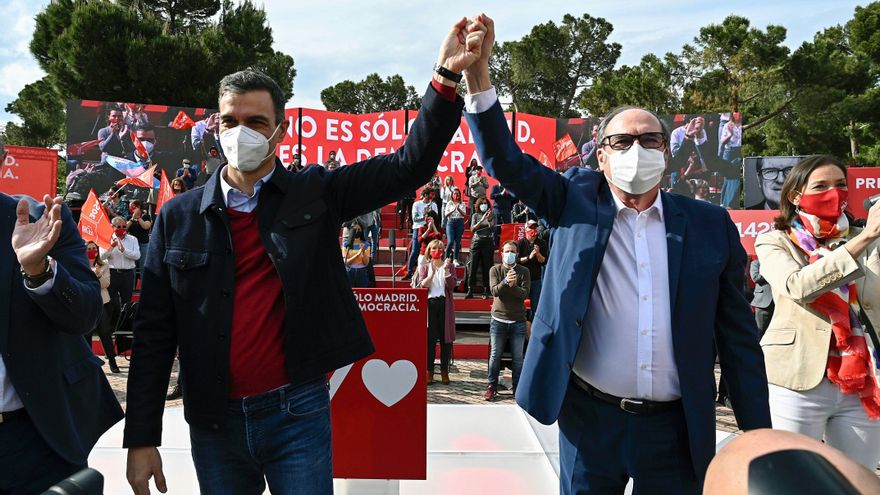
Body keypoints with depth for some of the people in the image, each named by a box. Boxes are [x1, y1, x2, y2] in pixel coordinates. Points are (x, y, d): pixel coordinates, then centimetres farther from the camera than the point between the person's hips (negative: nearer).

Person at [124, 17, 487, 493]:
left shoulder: (316, 194, -2)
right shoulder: (179, 216, 0)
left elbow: (409, 166, -9)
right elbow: (154, 332, 1)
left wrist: (446, 77, -21)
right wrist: (142, 438, 0)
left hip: (299, 415, -1)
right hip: (214, 423, 2)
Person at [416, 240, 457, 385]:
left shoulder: (449, 266, 9)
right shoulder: (424, 267, 10)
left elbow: (451, 285, -4)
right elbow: (421, 286, -5)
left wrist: (446, 270, -14)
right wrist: (433, 272, -15)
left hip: (445, 304, 0)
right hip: (429, 304, 0)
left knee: (445, 338, 1)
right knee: (430, 339, 0)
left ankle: (444, 371, 9)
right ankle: (429, 370, 8)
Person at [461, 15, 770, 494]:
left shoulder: (711, 226, 1)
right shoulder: (577, 201, 1)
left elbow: (738, 337, 4)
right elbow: (507, 163, -10)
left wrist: (758, 435, 3)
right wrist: (477, 71, -22)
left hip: (676, 427, 1)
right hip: (589, 418, 0)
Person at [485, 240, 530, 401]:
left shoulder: (523, 271, 3)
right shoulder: (495, 270, 3)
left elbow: (525, 293, -8)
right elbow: (494, 291, -11)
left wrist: (513, 286, -25)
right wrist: (505, 282, -29)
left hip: (518, 321, 0)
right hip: (498, 319, 0)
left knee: (518, 357, 5)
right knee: (495, 355, 6)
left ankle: (518, 388, 16)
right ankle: (492, 386, 17)